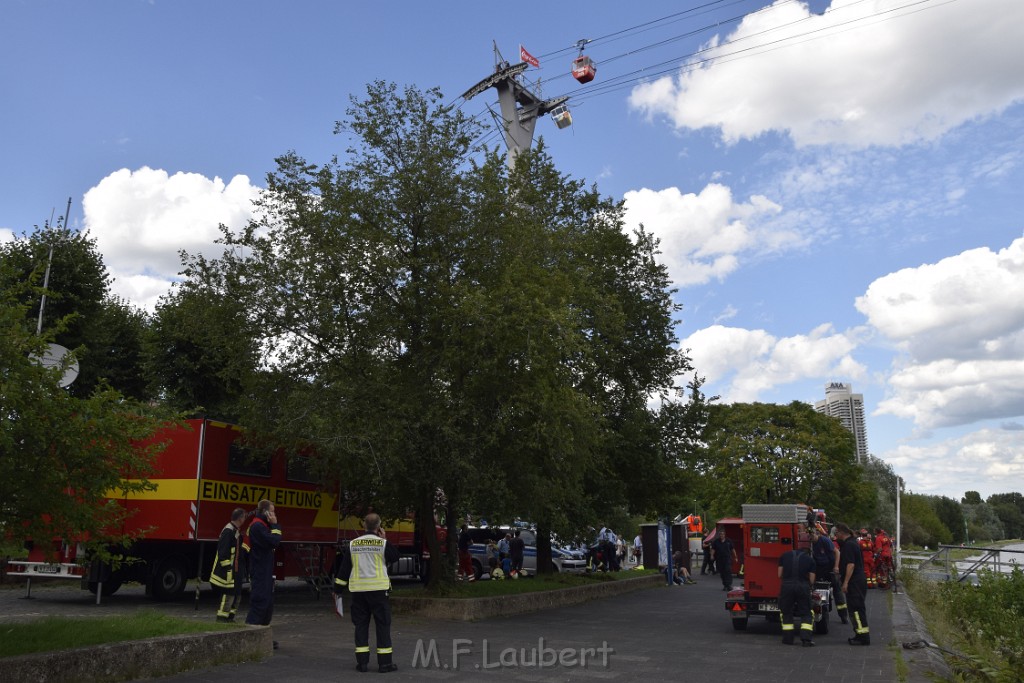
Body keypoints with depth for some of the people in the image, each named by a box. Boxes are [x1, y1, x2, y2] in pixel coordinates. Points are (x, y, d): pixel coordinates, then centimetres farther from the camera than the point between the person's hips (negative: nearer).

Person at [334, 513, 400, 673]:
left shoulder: (353, 544, 4)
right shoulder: (382, 543, -7)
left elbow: (344, 568, 6)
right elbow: (395, 557, 9)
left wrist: (338, 589, 13)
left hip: (358, 590, 3)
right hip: (378, 589, -3)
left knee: (361, 624, 10)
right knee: (383, 625, 3)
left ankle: (362, 662, 10)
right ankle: (385, 663, 3)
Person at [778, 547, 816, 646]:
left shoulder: (785, 555, 16)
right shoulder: (809, 559, 13)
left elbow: (780, 575, 13)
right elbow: (811, 580, 9)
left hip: (787, 586, 1)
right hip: (803, 586, -1)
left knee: (786, 612, 15)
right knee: (806, 613, 12)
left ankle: (788, 638, 15)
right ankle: (806, 639, 2)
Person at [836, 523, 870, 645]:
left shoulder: (848, 545, -17)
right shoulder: (853, 542, 16)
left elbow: (851, 565, -23)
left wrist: (845, 582, -23)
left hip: (854, 583, -11)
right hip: (860, 581, 11)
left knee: (856, 609, -8)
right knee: (857, 608, 15)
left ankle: (863, 637, -8)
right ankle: (861, 635, 20)